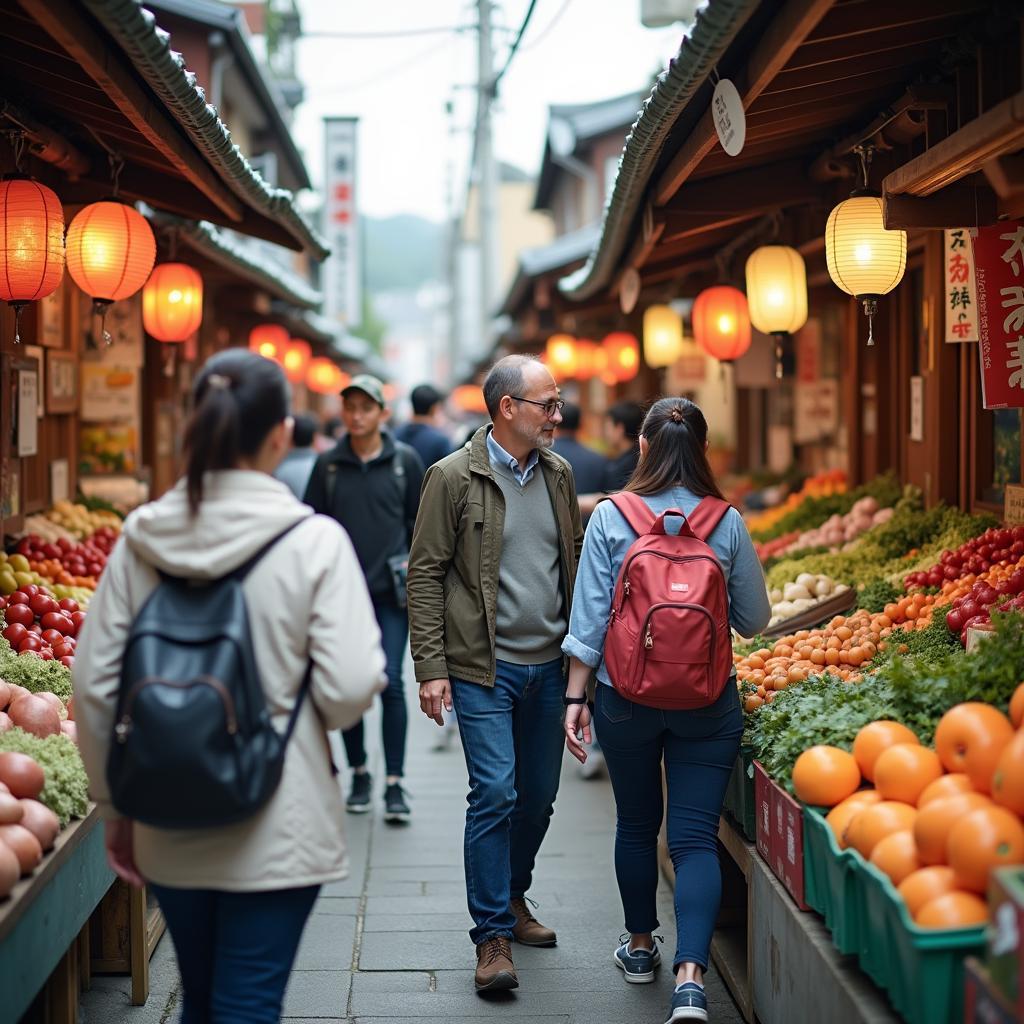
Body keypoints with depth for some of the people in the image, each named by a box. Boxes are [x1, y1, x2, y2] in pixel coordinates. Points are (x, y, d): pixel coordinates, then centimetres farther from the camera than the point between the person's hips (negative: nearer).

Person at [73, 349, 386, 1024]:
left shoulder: (142, 539, -3)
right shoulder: (314, 542, -13)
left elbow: (94, 687, 0)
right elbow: (350, 689, -17)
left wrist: (115, 809, 12)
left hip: (169, 832, 4)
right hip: (275, 829, -4)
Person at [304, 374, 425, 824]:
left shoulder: (405, 461, 2)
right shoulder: (328, 465, 5)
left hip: (390, 592, -2)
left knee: (390, 684, -7)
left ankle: (394, 784, -3)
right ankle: (359, 775, 21)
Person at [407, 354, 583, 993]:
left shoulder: (559, 474, 9)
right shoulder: (455, 478, -7)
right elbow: (425, 574, -7)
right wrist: (432, 668, -12)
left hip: (549, 665, 6)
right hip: (484, 668, -6)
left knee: (539, 795, 13)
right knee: (495, 793, -9)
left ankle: (513, 899, 33)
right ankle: (493, 938, 0)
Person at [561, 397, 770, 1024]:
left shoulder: (611, 518, -6)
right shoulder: (727, 523, -5)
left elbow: (590, 618, -6)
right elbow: (754, 620, 2)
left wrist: (575, 697, 1)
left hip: (626, 701, 1)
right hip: (708, 705, 0)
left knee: (637, 825, 19)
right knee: (696, 836, 0)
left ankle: (641, 947, 36)